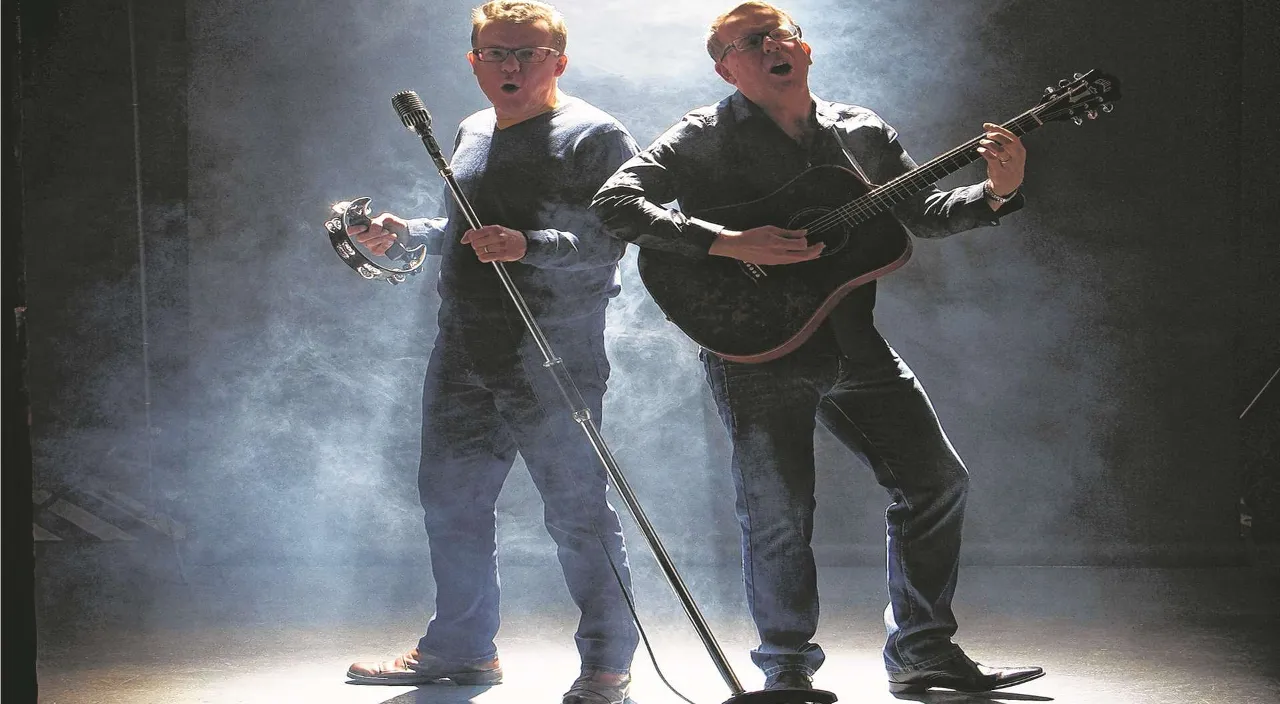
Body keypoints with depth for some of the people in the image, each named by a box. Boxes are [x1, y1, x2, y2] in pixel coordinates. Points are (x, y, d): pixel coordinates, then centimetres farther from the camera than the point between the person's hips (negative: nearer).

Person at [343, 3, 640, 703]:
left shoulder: (595, 137, -7)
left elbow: (607, 240, -17)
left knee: (577, 509, -4)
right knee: (451, 500, 13)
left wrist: (528, 245, -29)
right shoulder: (473, 133, 17)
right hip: (463, 350, 8)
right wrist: (404, 233, 16)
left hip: (552, 355, -8)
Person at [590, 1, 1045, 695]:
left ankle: (921, 651, 18)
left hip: (853, 343, 5)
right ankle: (788, 667, 14)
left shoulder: (861, 132, 10)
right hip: (755, 348, -5)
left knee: (938, 481, 5)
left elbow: (921, 213, 17)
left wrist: (995, 194, -3)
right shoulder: (708, 137, -6)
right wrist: (729, 244, -24)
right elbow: (615, 202, -16)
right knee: (778, 511, -7)